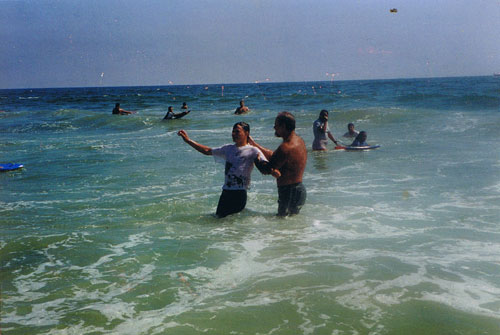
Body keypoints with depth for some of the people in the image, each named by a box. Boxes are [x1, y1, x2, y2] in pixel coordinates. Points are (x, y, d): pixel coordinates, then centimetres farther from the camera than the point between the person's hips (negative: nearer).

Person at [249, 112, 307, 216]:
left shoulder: (286, 148, -24)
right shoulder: (298, 140, 8)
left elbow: (267, 170, -18)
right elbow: (274, 156, 15)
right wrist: (254, 144, 14)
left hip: (290, 194, -10)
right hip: (298, 189, 10)